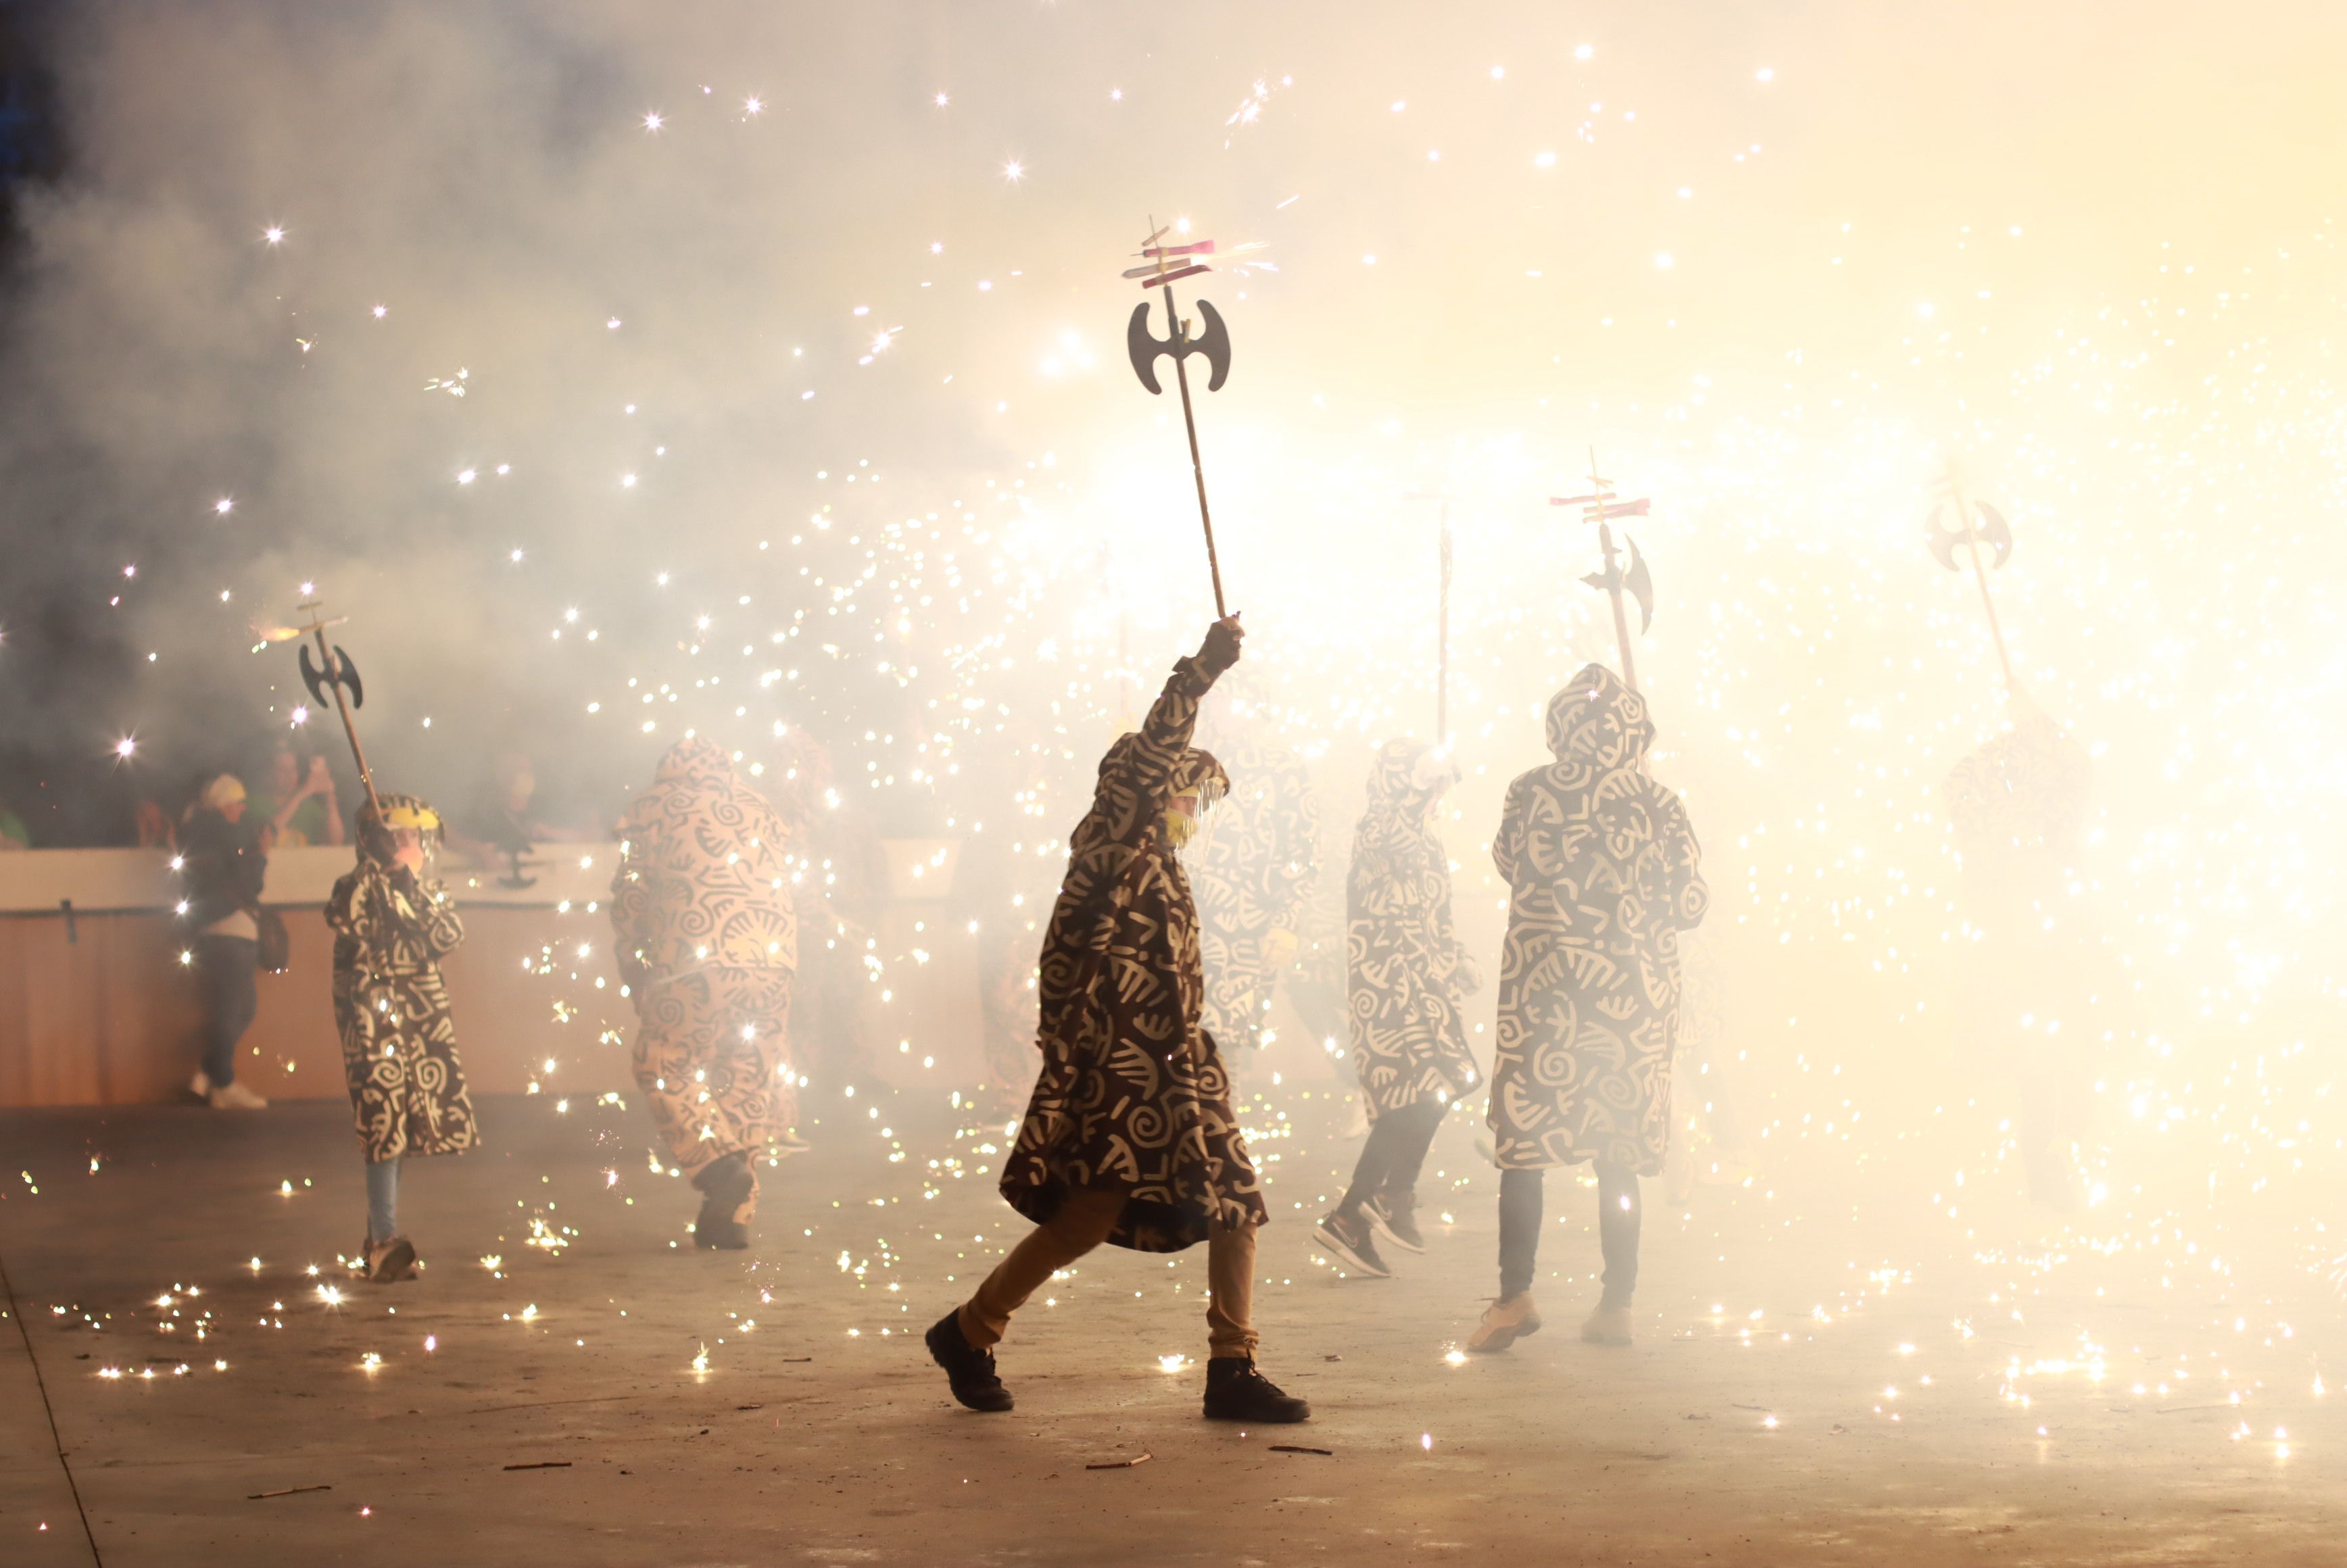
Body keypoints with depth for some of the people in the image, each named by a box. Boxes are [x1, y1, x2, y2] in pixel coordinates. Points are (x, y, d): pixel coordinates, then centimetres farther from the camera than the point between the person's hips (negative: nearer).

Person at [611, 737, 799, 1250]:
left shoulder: (654, 809, 8)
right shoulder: (765, 814, 20)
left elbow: (629, 899, 6)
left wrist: (633, 969, 17)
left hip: (692, 965, -4)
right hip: (771, 963, 4)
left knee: (663, 1070, 10)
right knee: (747, 1085, 10)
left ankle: (717, 1163, -11)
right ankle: (734, 1215, 9)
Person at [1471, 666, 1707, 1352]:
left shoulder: (1532, 793, -3)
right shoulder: (1657, 805, -2)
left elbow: (1508, 861, 15)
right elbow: (1689, 906, 0)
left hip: (1542, 989, -1)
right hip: (1632, 996, 1)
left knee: (1521, 1140, 3)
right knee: (1618, 1153, 8)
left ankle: (1515, 1295, -8)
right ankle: (1616, 1306, 9)